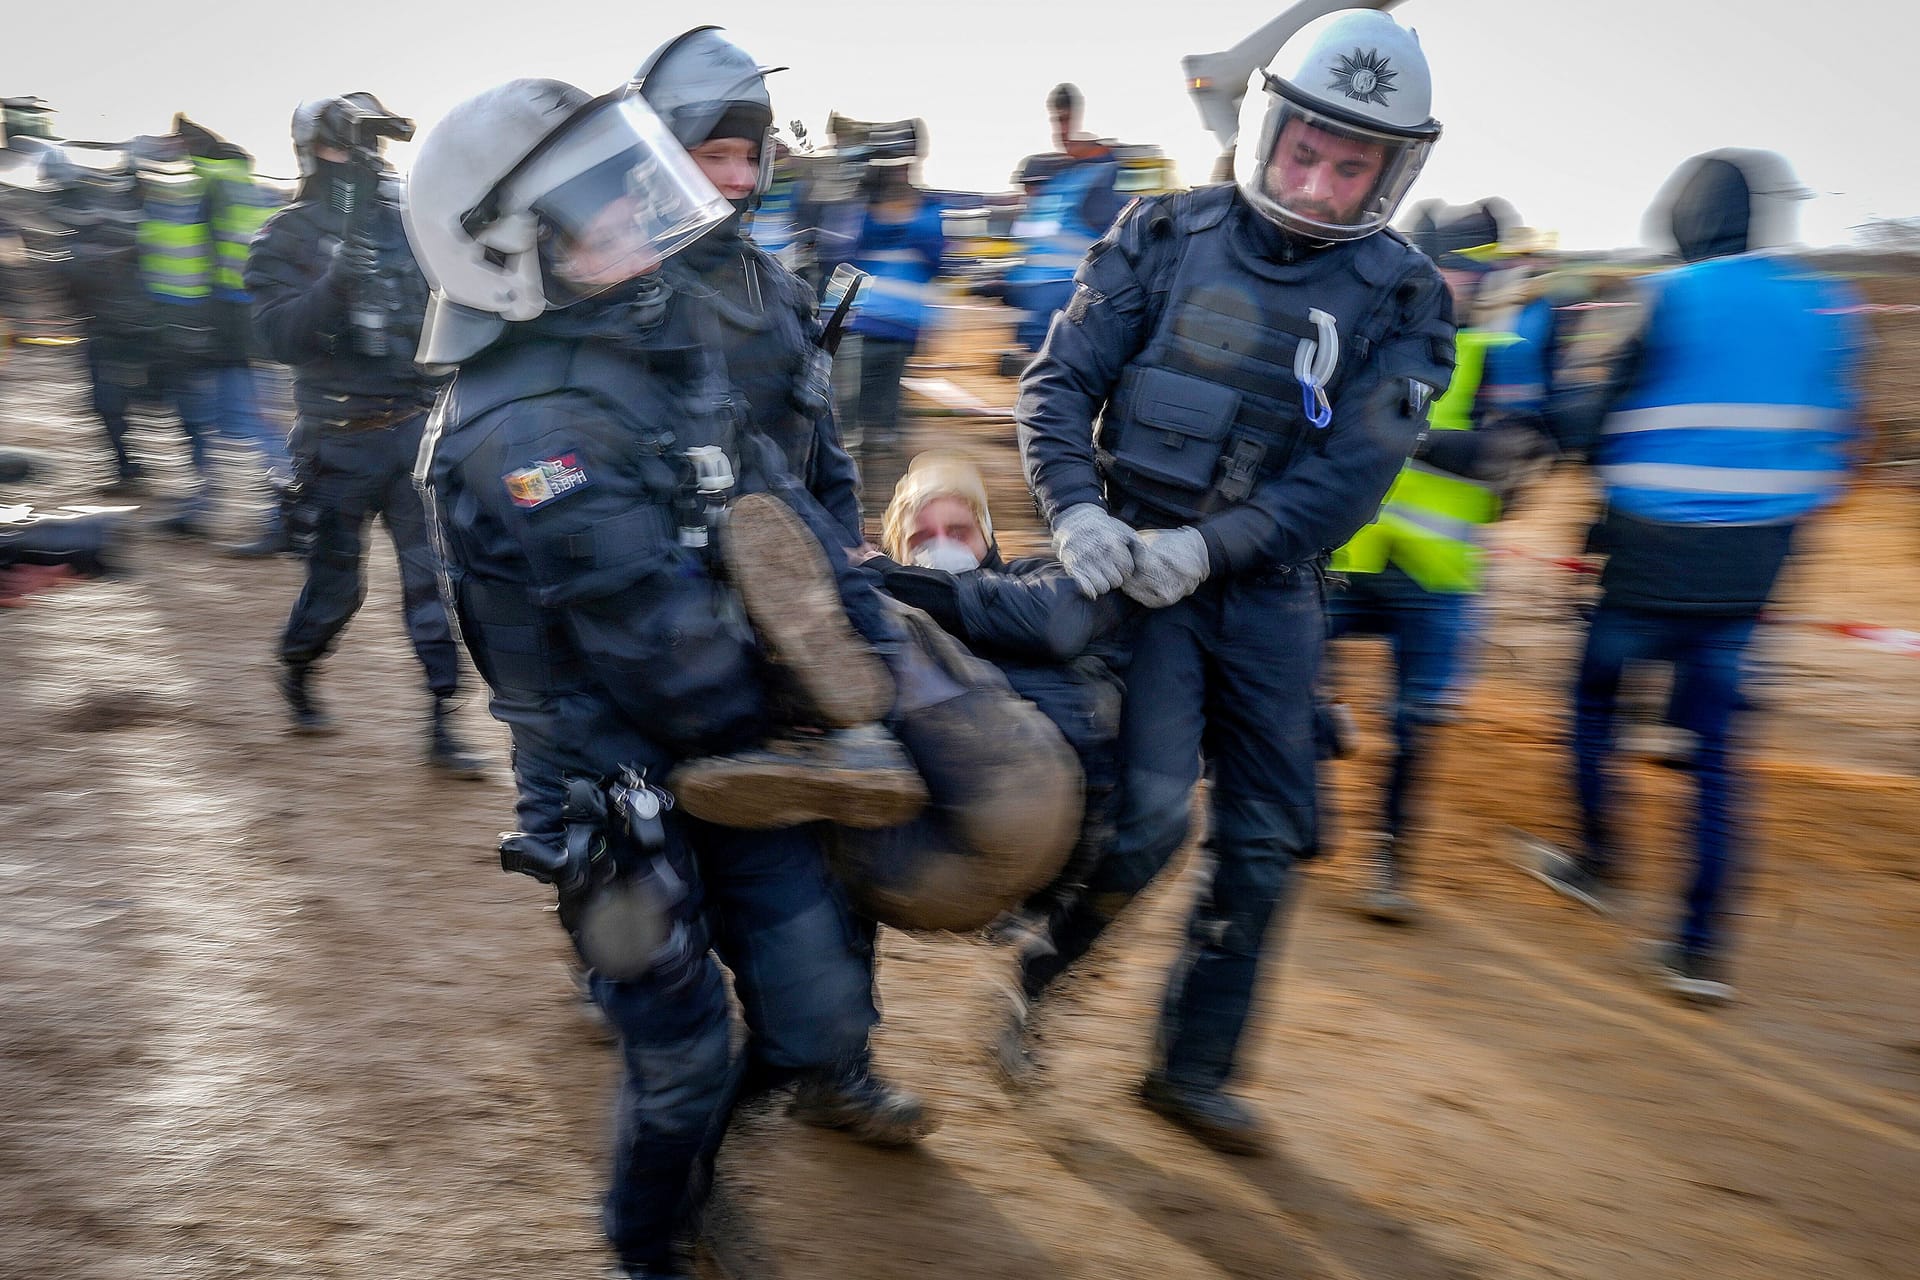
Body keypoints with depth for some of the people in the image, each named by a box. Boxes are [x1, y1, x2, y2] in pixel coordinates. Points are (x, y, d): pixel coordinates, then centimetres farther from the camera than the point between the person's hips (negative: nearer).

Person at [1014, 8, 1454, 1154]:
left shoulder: (1400, 299, -1)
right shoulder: (1167, 237, -2)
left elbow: (1349, 478, -9)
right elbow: (1060, 382, -2)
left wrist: (1210, 546, -20)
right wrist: (1076, 508, -19)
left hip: (1270, 589, 3)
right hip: (1133, 564, -3)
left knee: (1266, 841, 8)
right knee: (1150, 812, -18)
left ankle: (1193, 1066, 28)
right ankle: (1032, 973, 12)